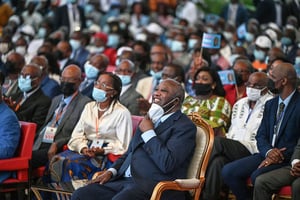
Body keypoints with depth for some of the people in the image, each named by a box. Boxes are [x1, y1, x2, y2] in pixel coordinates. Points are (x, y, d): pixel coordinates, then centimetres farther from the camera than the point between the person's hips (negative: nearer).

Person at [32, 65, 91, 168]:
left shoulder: (85, 103, -2)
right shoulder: (56, 100, 25)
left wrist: (57, 144, -20)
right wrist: (33, 140, 7)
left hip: (59, 149, -7)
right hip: (40, 144, 7)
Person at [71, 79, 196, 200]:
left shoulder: (185, 126, -4)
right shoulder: (149, 120, 23)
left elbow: (167, 164, -18)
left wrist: (148, 132, -8)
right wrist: (111, 172, 11)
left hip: (155, 186, -9)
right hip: (124, 180, 9)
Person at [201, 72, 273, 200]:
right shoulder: (239, 104, 25)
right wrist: (226, 149, 4)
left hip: (253, 153, -5)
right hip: (232, 151, 5)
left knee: (217, 141, -25)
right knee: (218, 161, -30)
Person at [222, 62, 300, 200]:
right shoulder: (270, 105, 16)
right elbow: (261, 136, 12)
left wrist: (281, 156, -20)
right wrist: (268, 151, -10)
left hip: (288, 159, -7)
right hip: (268, 155, 7)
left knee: (257, 176, -33)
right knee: (228, 171, -11)